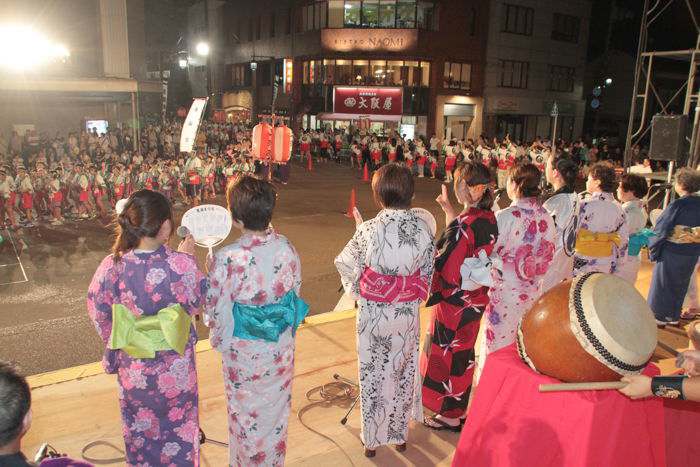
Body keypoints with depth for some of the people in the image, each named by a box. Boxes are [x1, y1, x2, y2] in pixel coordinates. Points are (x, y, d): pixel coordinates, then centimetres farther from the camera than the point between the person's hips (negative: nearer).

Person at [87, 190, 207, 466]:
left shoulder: (112, 266, -22)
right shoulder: (181, 265, -29)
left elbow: (98, 311, -5)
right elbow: (196, 302, -9)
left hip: (132, 366, 2)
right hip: (176, 367, -2)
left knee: (139, 426, 29)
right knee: (178, 423, 26)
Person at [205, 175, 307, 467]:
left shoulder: (227, 259, -27)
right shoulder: (286, 249, -16)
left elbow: (216, 309, -15)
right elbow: (295, 292, -1)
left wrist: (218, 339, 6)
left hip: (243, 352, -3)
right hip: (281, 347, 4)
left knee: (246, 411, 22)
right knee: (276, 408, 26)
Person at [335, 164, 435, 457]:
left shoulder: (370, 230, -19)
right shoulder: (424, 225, -11)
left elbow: (347, 264, -5)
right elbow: (427, 268, 0)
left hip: (374, 312, -2)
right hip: (408, 312, 3)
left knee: (373, 374, 16)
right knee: (403, 371, 21)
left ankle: (372, 438, 33)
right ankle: (400, 434, 39)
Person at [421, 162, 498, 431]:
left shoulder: (464, 224, -27)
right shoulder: (489, 219, -2)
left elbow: (446, 268, -25)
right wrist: (449, 211, 19)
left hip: (455, 301, -8)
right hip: (476, 299, 8)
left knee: (449, 354, 10)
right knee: (463, 353, 22)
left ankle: (451, 416, 27)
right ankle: (460, 408, 40)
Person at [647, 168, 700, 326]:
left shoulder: (677, 205, -23)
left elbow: (661, 228, -16)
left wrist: (652, 244, -1)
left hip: (672, 252, -6)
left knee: (663, 283, 10)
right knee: (680, 284, 20)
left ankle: (660, 316, 20)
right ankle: (674, 316, 32)